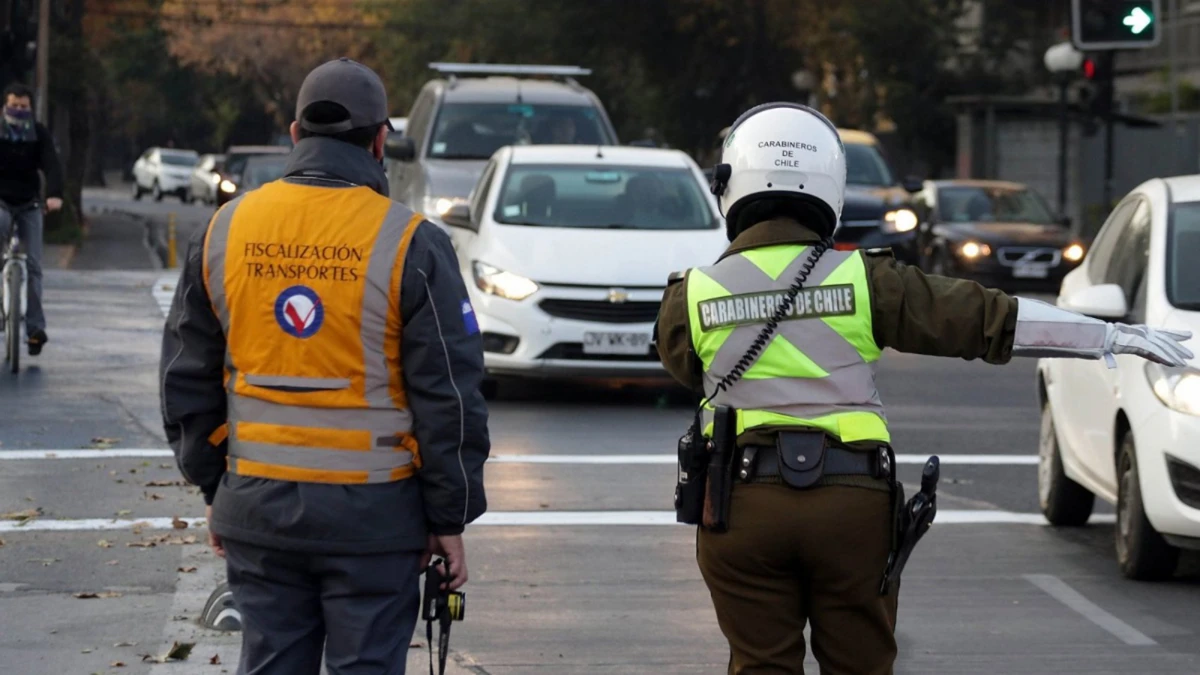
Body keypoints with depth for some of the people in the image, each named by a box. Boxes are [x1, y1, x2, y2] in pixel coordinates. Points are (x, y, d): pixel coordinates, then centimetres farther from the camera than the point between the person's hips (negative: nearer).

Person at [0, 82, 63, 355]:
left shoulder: (40, 134, 0)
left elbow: (52, 165, -12)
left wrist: (54, 195, -31)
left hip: (28, 205, 1)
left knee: (33, 264, -6)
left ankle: (35, 327, -7)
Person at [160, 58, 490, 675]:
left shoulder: (224, 231, 4)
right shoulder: (410, 244, -9)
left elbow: (188, 380, 10)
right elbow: (448, 395, -8)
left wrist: (213, 487, 18)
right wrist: (450, 518, -1)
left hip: (256, 506, 4)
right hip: (371, 510, -4)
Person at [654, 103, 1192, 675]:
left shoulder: (692, 297, 0)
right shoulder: (862, 280, -1)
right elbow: (985, 317, 1)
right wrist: (1112, 336, 5)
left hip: (745, 502, -1)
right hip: (853, 500, 1)